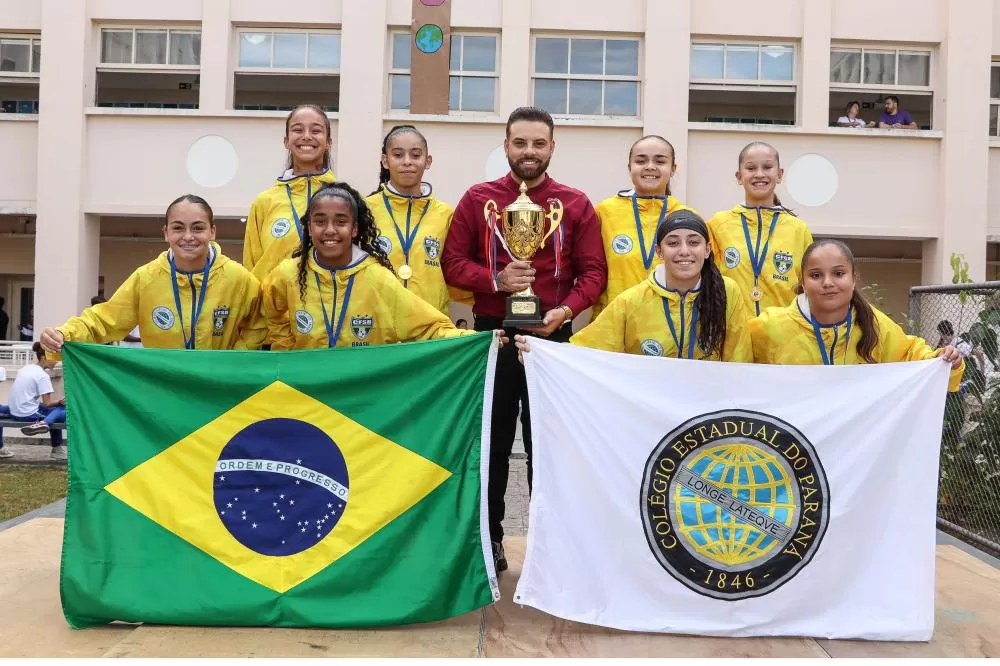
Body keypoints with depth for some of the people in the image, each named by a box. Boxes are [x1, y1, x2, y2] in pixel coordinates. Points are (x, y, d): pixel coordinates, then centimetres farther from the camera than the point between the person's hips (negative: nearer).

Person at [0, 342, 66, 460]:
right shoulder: (43, 375, -12)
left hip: (15, 411, 8)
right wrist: (60, 401, 6)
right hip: (28, 414, -8)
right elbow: (47, 403, -13)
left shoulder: (25, 369, 12)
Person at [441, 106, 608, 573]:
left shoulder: (575, 204, 4)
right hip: (492, 333, 1)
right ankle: (489, 537, 21)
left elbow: (593, 271, 1)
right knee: (492, 440, 8)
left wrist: (566, 310, -16)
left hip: (551, 335, 0)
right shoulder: (478, 198, 5)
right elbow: (452, 263, 2)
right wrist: (495, 279, -15)